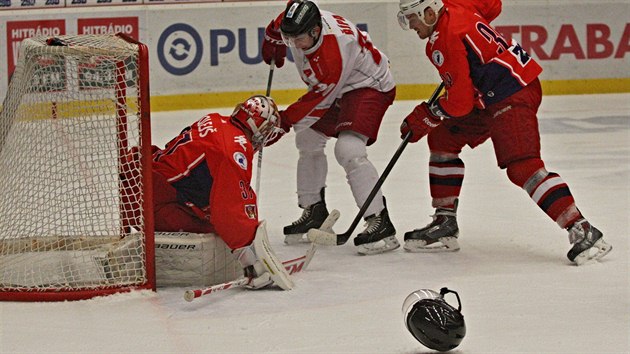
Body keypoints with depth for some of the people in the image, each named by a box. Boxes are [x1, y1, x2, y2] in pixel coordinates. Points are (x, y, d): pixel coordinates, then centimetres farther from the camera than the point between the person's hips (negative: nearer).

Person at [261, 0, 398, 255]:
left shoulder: (334, 53, -37)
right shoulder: (298, 23, -14)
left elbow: (320, 98, -26)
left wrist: (286, 119, -19)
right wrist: (274, 43, 23)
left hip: (369, 85, -10)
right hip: (338, 89, 10)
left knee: (348, 149, -26)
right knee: (308, 140, 14)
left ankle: (380, 223, -28)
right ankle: (314, 210, 27)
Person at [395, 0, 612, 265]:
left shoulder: (449, 38, -20)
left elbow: (461, 102, -18)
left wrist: (426, 117, -3)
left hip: (513, 95, -11)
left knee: (522, 166, -24)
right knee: (442, 139, 16)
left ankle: (582, 231, -28)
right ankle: (444, 224, 20)